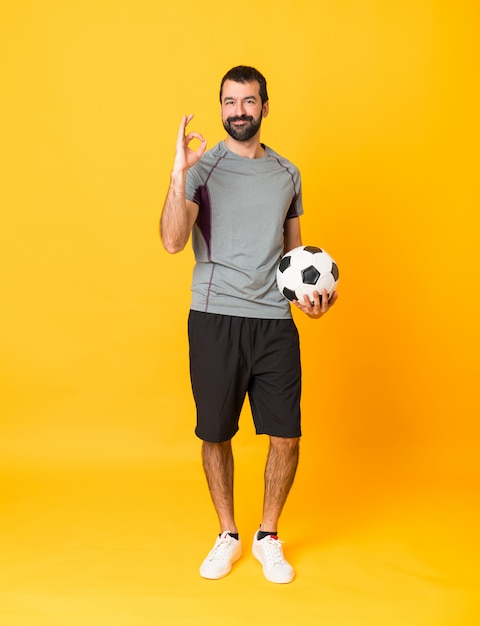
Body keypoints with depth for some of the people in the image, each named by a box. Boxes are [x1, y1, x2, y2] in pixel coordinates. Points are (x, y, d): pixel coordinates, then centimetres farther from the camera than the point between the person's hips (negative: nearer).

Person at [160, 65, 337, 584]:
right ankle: (227, 536, 30)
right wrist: (178, 172, -25)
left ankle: (268, 537, 25)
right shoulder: (202, 167, -2)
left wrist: (309, 292, 4)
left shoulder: (288, 173, 11)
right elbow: (173, 242, -15)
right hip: (214, 320, -2)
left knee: (286, 436, 3)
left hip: (275, 321, 3)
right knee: (215, 434, 8)